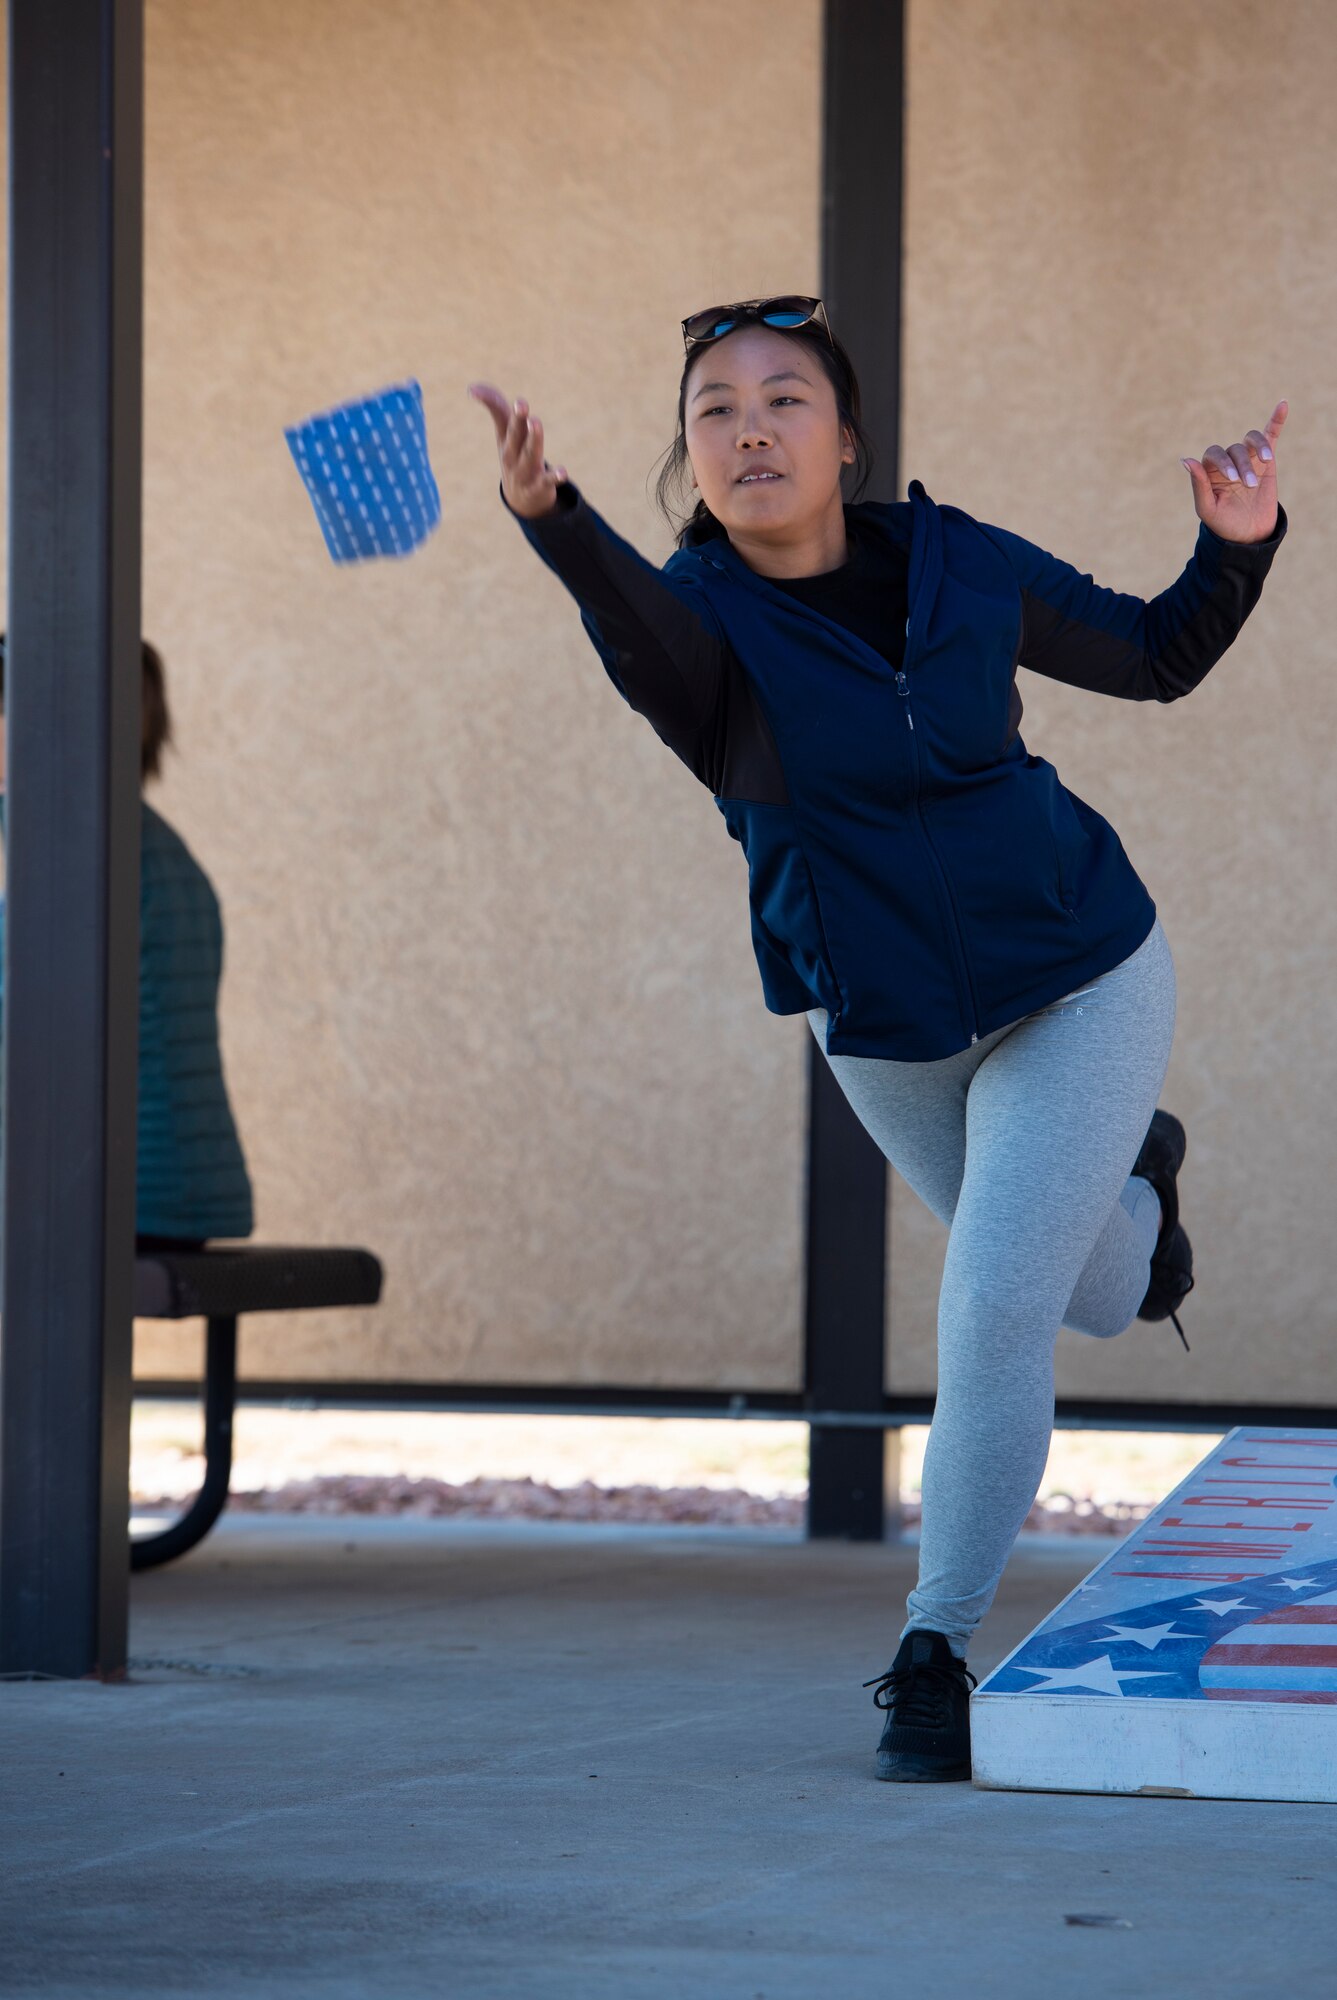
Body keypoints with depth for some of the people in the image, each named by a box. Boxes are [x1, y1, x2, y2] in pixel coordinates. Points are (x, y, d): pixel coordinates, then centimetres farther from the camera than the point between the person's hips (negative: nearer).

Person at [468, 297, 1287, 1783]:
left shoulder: (962, 566, -13)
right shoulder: (703, 615, -19)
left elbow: (1154, 659, 3)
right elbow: (646, 641, -46)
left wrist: (1238, 545, -17)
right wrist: (552, 522, -68)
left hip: (1079, 984, -1)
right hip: (886, 1031, 1)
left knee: (993, 1314, -15)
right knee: (1099, 1303, 21)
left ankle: (936, 1651, 0)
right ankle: (1134, 1176, 58)